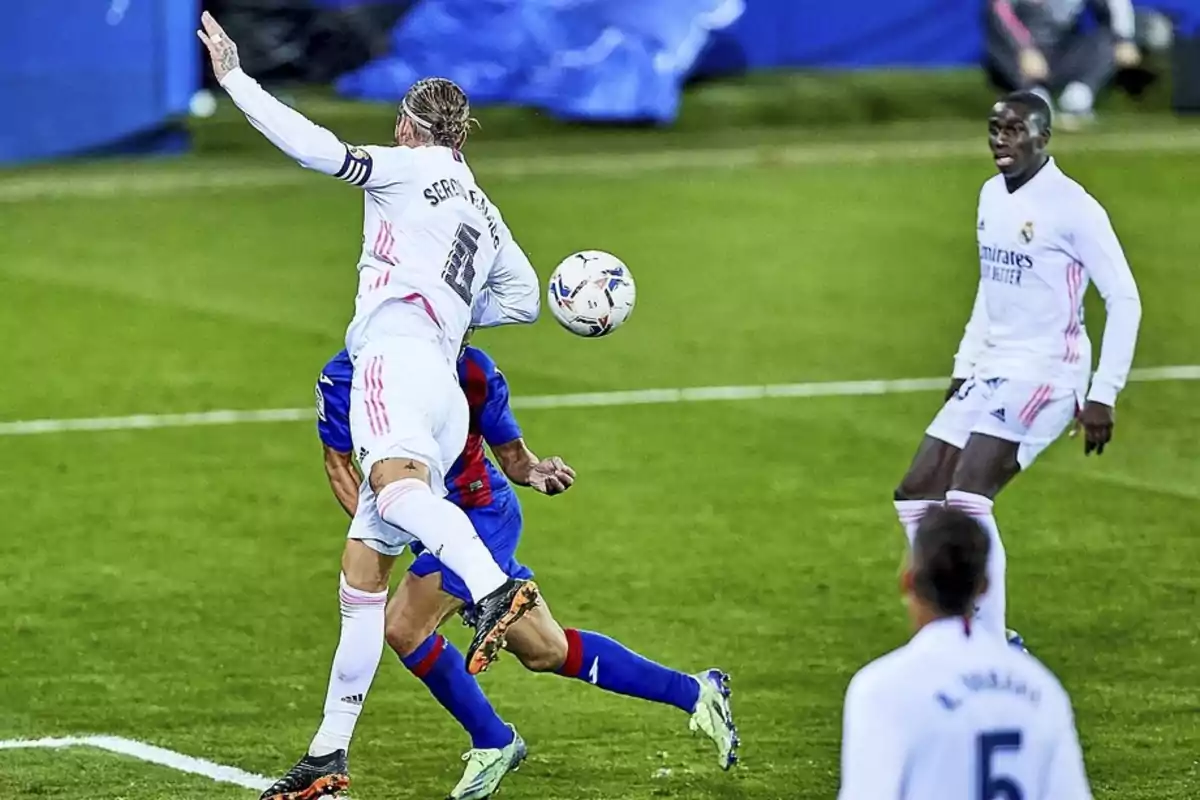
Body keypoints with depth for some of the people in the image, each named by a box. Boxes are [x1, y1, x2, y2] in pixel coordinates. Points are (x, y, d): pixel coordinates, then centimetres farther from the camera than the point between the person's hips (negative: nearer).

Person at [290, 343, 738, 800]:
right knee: (546, 651, 11)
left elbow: (509, 451, -5)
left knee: (404, 627, -20)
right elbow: (338, 461, 0)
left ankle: (493, 744, 0)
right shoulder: (342, 378, -10)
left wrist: (533, 472, -27)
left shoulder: (471, 370, -15)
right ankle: (694, 693, 23)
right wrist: (369, 524, -15)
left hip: (481, 513, -5)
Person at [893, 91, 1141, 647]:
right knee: (917, 495, 7)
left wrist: (1103, 395, -17)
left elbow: (1124, 300, -14)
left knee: (967, 498, -23)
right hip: (990, 371, 9)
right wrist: (964, 365, 20)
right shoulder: (991, 195, 10)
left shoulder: (1071, 206, -15)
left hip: (1044, 374, -9)